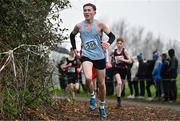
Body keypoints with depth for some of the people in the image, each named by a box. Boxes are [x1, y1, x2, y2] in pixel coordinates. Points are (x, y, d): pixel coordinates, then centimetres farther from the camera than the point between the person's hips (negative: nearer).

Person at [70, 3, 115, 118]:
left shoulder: (100, 24, -6)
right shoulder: (79, 26, 1)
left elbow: (112, 36, -5)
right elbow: (72, 35, 21)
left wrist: (108, 43, -24)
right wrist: (74, 48, 13)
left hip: (100, 56, 0)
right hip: (86, 55, 0)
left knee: (101, 84, 8)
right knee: (88, 78, -29)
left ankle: (102, 107, 29)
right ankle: (92, 96, 0)